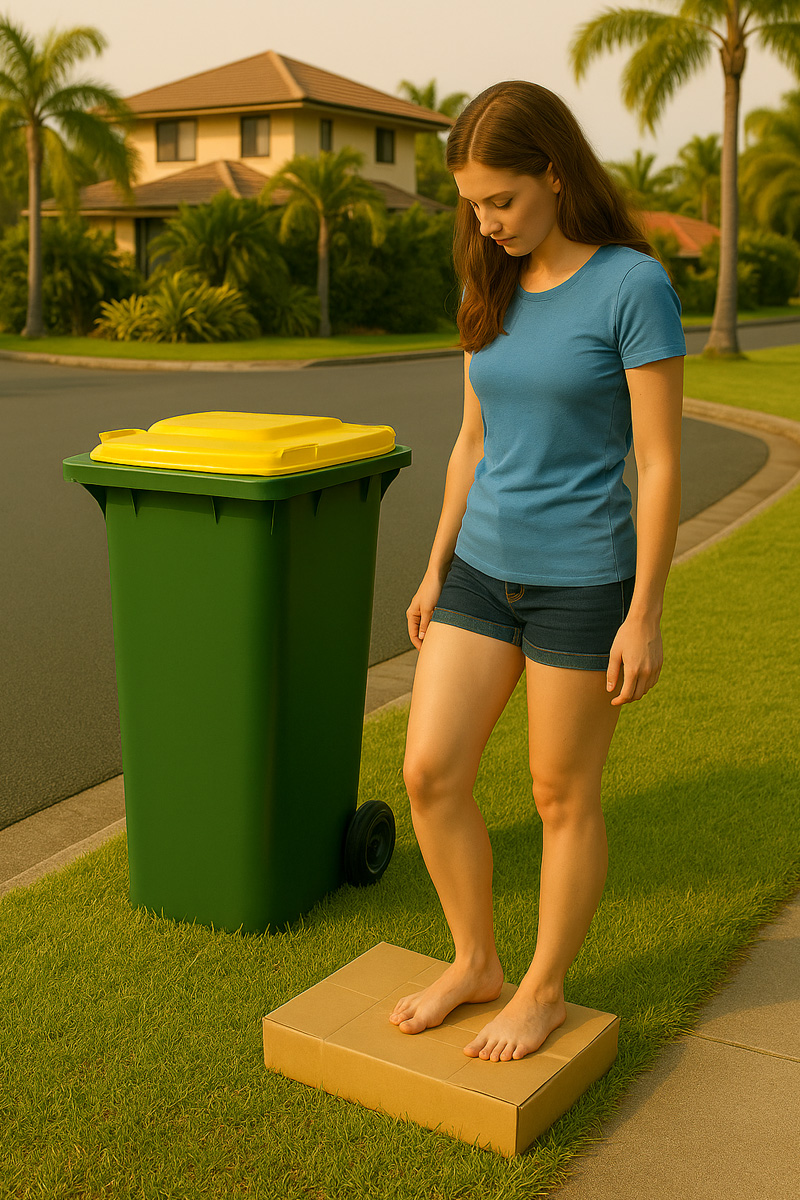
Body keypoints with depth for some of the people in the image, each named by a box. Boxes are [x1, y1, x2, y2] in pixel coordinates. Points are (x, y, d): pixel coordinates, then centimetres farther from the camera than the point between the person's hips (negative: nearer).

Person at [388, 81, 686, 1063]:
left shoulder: (635, 284, -12)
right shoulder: (494, 288, 6)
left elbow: (661, 461, -12)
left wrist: (645, 615, -13)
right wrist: (436, 570, 11)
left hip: (582, 584, -6)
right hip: (483, 571, 6)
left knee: (562, 796, 7)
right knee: (429, 774, 3)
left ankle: (545, 991, 26)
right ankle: (475, 961, 24)